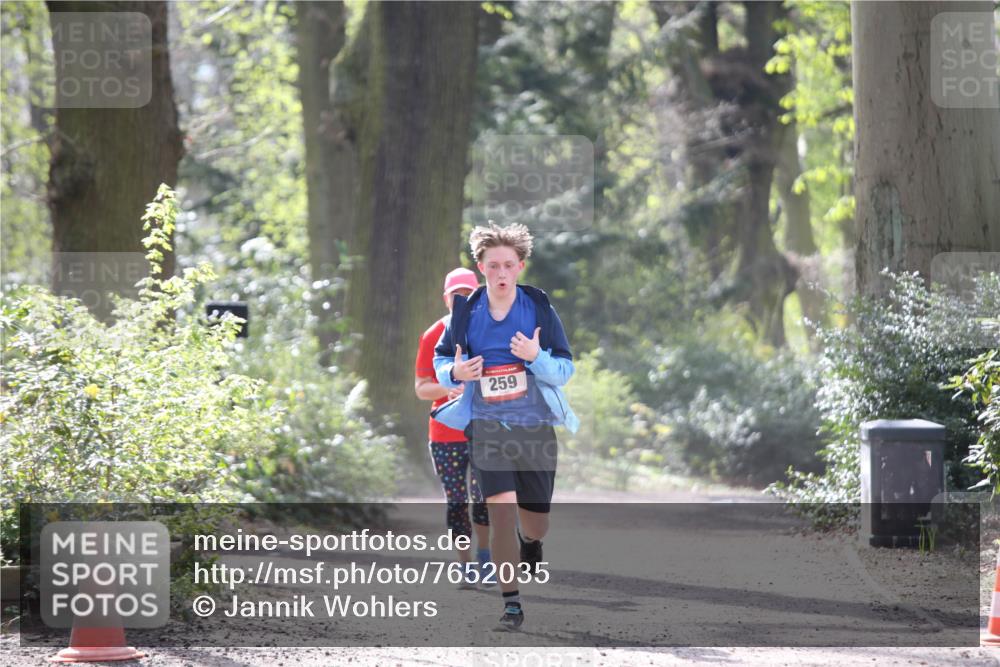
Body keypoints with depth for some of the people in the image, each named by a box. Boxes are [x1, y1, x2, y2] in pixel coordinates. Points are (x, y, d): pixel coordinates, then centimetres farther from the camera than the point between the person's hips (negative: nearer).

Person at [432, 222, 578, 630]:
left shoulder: (539, 308, -3)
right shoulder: (465, 312, -1)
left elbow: (566, 368, -2)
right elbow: (440, 359, 13)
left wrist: (536, 357, -22)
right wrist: (454, 373, -10)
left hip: (535, 426, 1)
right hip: (487, 427, -1)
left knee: (535, 520, 11)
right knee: (501, 509, -17)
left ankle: (530, 543, 50)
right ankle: (511, 603, -11)